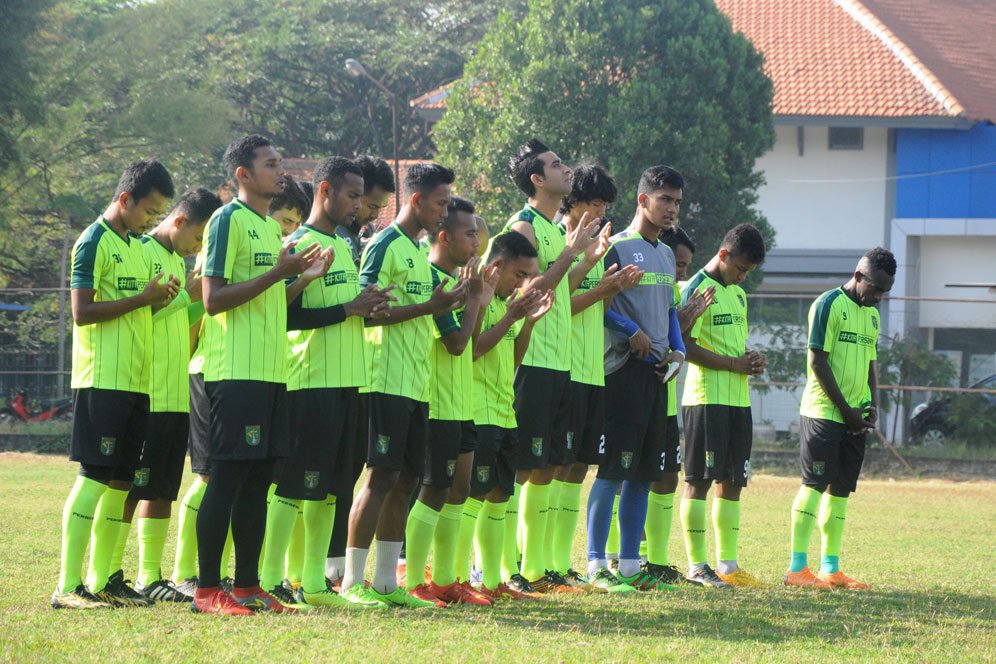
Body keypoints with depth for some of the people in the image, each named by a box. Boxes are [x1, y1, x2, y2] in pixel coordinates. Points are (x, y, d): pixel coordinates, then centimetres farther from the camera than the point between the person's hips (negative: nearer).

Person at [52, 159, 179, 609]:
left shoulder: (136, 246, 19)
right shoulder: (93, 243, -8)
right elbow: (83, 312, -15)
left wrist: (160, 300, 6)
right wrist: (142, 299, -15)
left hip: (136, 382, 9)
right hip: (102, 380, -9)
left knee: (121, 482, 8)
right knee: (95, 477, -12)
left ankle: (100, 581, 13)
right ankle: (68, 586, -13)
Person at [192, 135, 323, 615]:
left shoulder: (272, 226, 19)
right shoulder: (228, 220, -8)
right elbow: (213, 300, -15)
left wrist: (301, 276, 8)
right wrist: (278, 272, -16)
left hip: (271, 372, 9)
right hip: (236, 372, -9)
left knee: (259, 477, 8)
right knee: (228, 476, -9)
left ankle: (247, 585, 12)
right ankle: (208, 589, -6)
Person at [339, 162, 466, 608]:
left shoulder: (418, 251, 19)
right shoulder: (384, 246, -9)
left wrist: (449, 303, 10)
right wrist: (429, 306, -17)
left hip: (417, 383, 9)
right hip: (389, 382, -9)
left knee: (406, 480, 8)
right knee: (383, 476, -10)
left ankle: (386, 582, 12)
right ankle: (352, 581, -6)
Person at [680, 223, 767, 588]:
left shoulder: (738, 294, 19)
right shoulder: (698, 289, -8)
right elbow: (687, 346, -15)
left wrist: (752, 358, 5)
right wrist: (735, 363, -15)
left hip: (737, 399, 9)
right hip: (705, 397, -9)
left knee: (732, 482, 9)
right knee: (698, 480, -6)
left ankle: (727, 565, 14)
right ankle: (697, 566, -4)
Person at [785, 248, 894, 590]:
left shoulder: (871, 314, 15)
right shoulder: (828, 305, -10)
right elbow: (818, 362, -13)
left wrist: (872, 404, 6)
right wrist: (845, 409, -12)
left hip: (854, 418, 8)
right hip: (823, 411, -8)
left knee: (840, 490, 8)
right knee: (815, 485, -9)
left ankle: (830, 569, 12)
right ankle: (797, 568, -8)